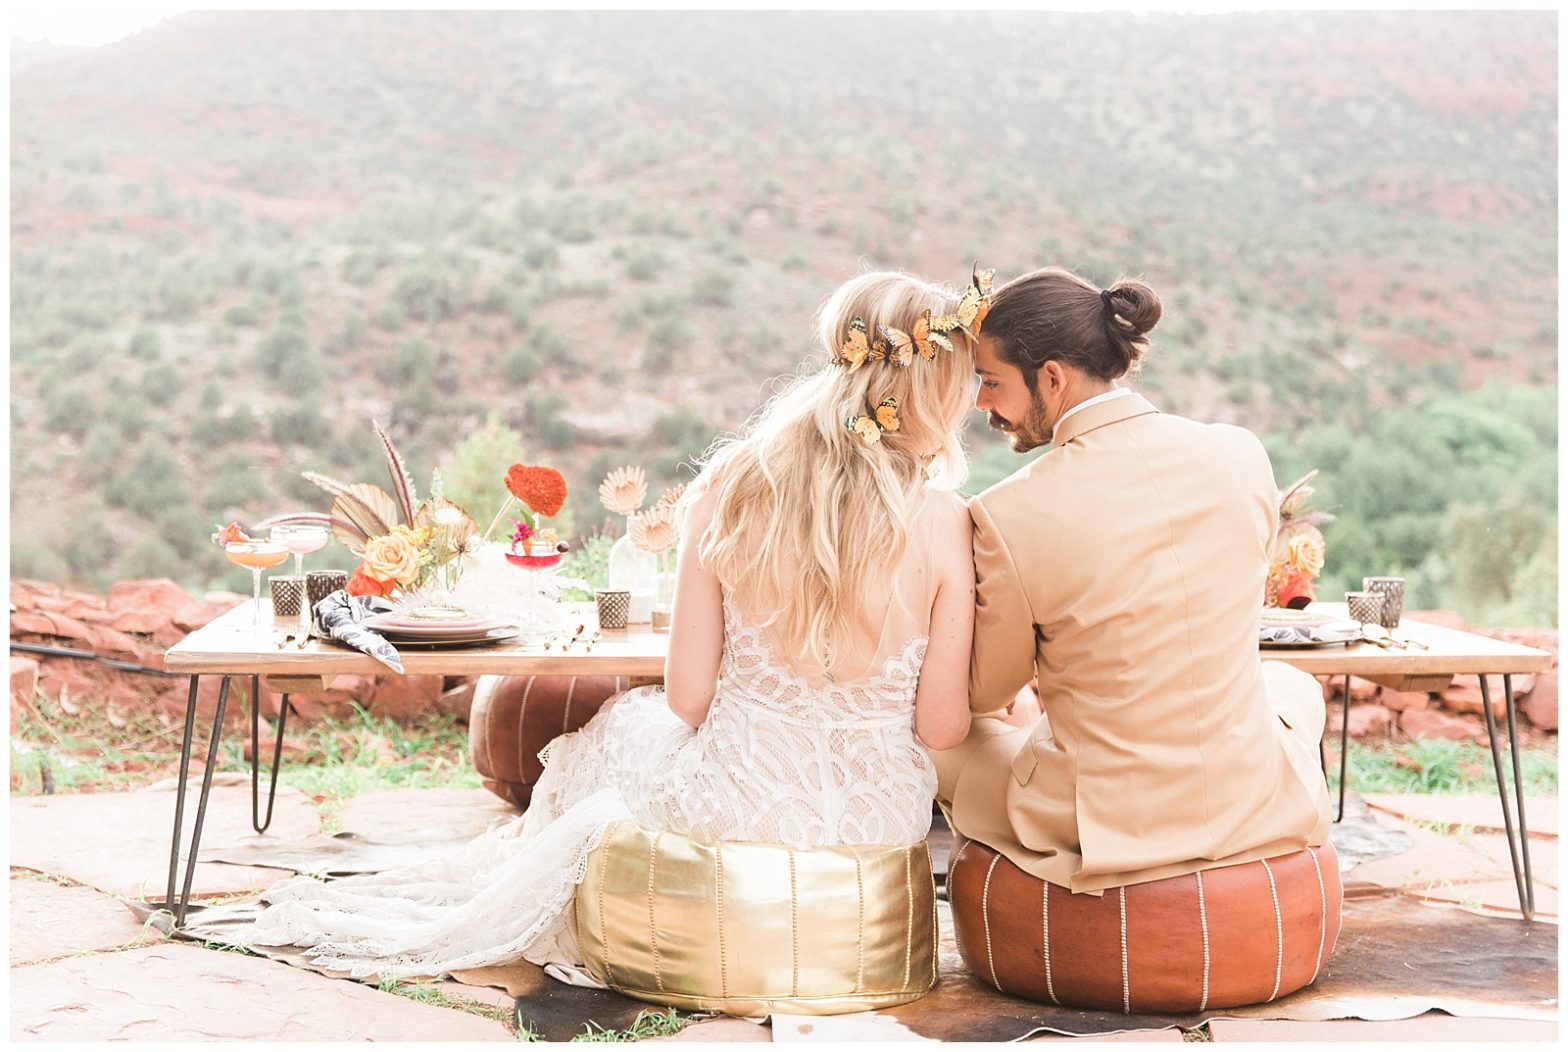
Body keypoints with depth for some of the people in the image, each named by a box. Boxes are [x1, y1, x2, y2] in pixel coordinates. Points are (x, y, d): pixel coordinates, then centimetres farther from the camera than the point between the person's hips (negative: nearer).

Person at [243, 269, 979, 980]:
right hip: (878, 818, 1)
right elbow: (941, 726, -10)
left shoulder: (729, 489, -13)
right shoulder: (940, 521, -17)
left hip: (733, 804, -1)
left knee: (626, 728, 33)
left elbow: (688, 696, -7)